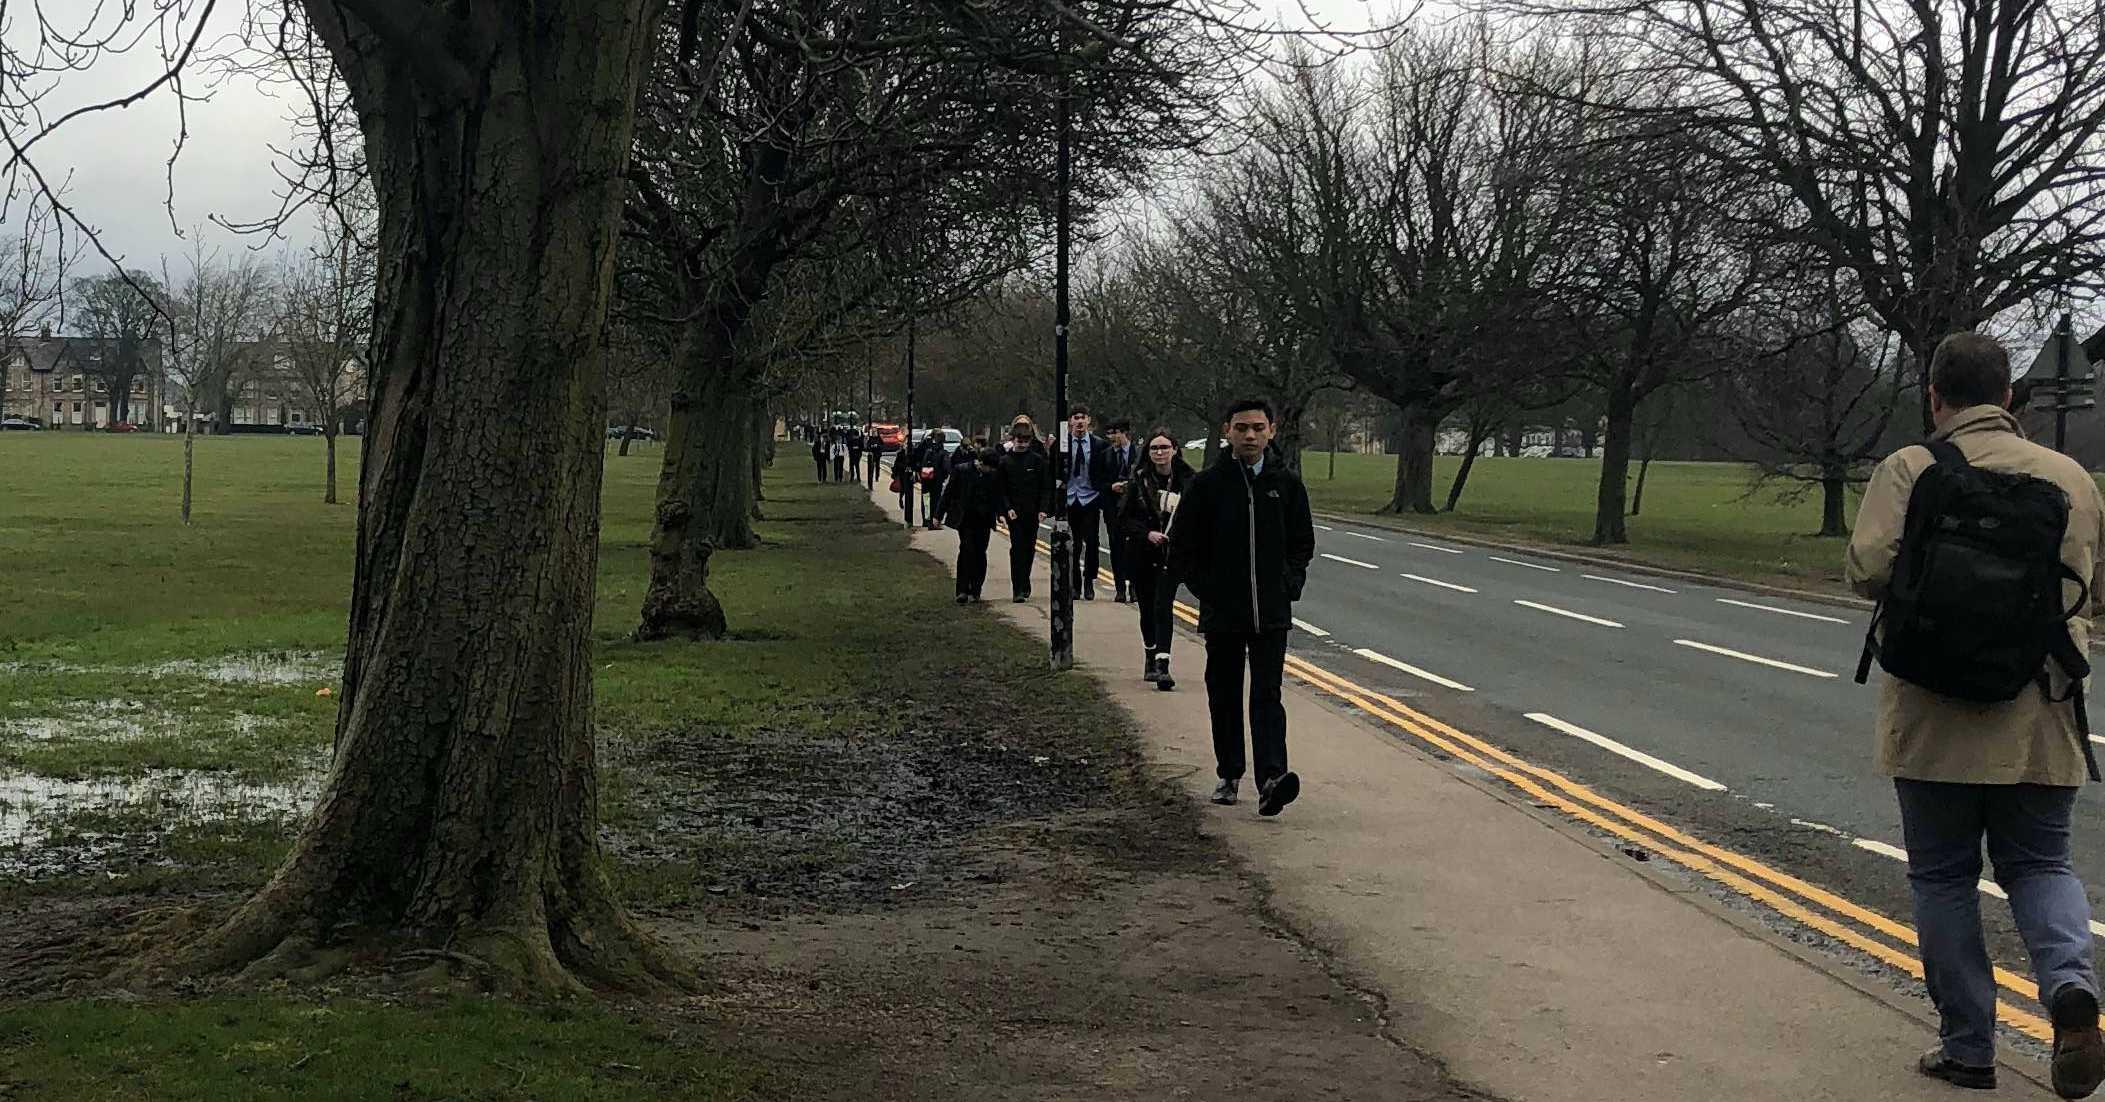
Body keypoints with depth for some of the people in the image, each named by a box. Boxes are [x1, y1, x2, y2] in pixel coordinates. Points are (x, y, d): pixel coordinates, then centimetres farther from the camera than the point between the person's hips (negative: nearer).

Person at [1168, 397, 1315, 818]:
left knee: (1267, 695, -9)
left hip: (1272, 613, 0)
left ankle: (1271, 778, -19)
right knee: (1225, 696, 10)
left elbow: (1303, 543, 15)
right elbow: (1182, 547, 3)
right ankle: (1228, 775, 24)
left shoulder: (1286, 484, 5)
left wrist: (1290, 584, 1)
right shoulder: (1207, 484, -1)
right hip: (1221, 613, 0)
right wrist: (1206, 589, -5)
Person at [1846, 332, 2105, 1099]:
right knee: (2038, 864, 16)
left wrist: (1924, 586, 5)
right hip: (2041, 724, 3)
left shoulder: (1910, 470, -6)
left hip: (1935, 721, -2)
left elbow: (1868, 568, -16)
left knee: (1943, 877, 10)